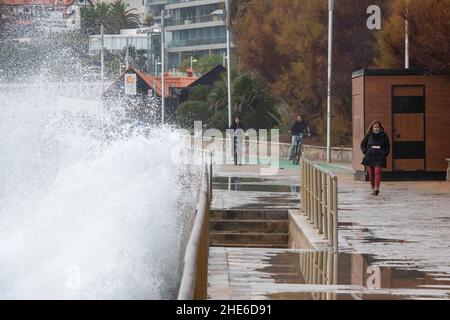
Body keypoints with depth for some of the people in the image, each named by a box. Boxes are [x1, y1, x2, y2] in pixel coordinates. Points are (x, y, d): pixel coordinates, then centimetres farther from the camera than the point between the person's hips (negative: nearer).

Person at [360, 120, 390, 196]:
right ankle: (373, 189, 16)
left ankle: (377, 189, -22)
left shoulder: (384, 136, 4)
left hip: (379, 157, -2)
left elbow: (388, 146, 12)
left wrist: (385, 154, -1)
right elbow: (363, 144, 12)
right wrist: (365, 152, -1)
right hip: (369, 157, 2)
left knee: (378, 172, -15)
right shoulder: (368, 135, 4)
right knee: (371, 174, 6)